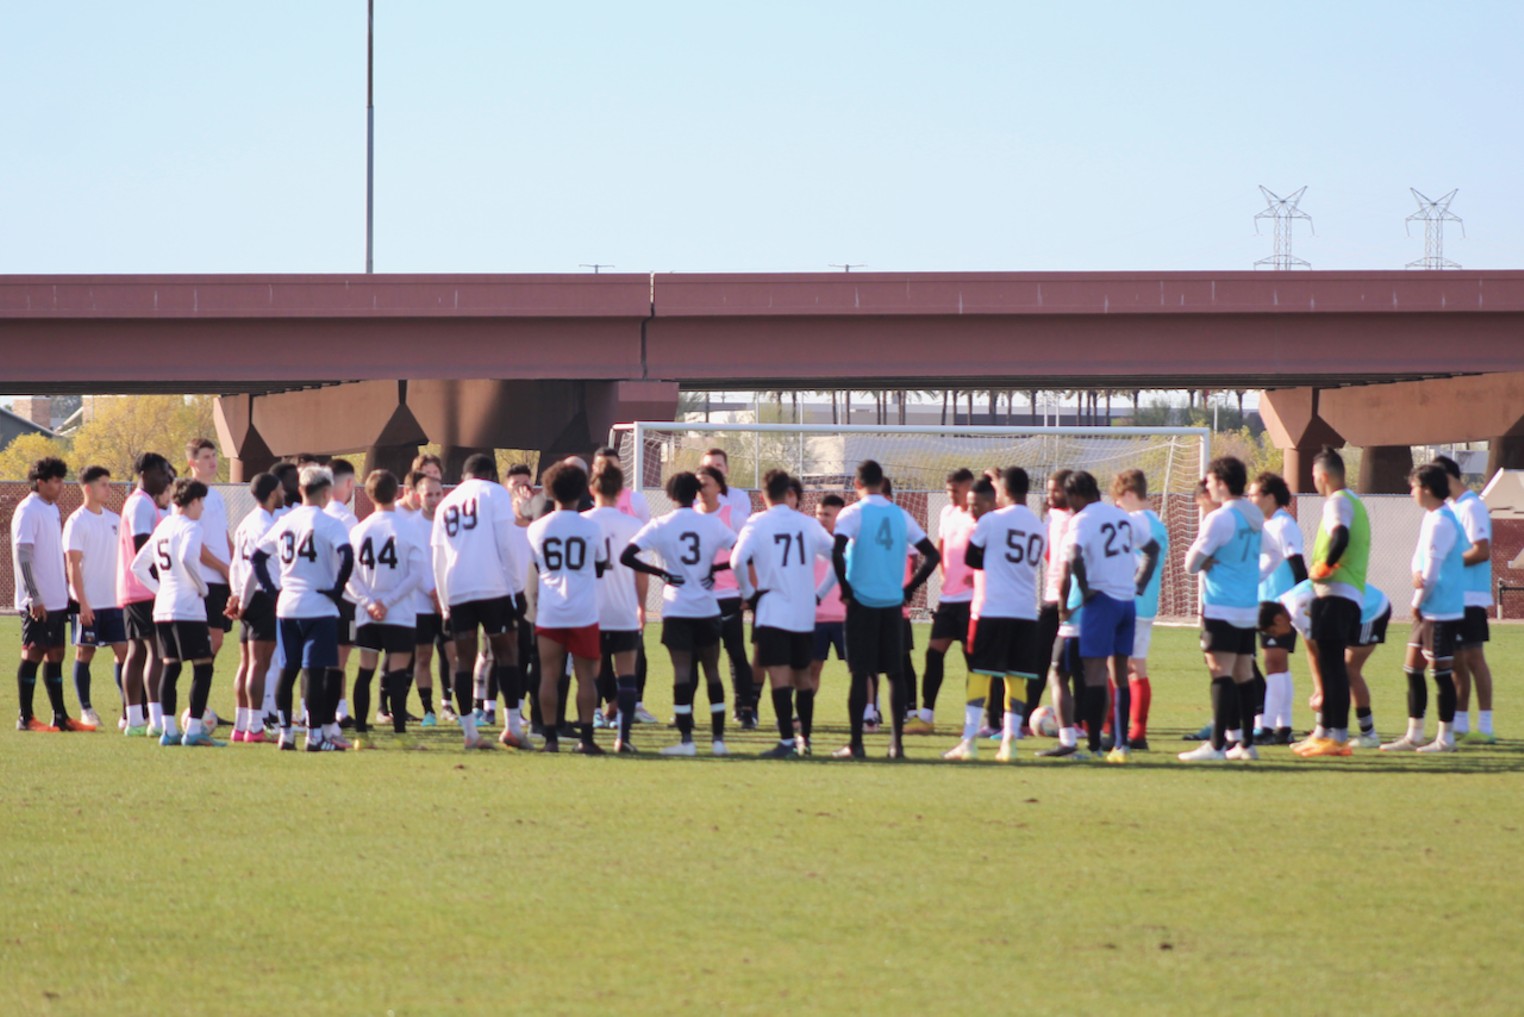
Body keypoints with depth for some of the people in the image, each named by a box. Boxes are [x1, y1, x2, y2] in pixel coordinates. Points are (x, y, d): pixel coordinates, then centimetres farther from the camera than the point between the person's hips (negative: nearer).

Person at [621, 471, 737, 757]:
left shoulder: (660, 526, -3)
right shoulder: (712, 524, 0)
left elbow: (626, 556, -10)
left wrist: (661, 573, -3)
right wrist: (714, 570, 5)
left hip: (676, 607, -2)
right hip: (707, 607, 2)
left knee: (682, 672, -2)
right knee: (712, 672, 9)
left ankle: (686, 739, -6)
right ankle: (718, 738, 8)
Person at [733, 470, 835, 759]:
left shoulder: (758, 523, -4)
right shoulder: (807, 524, 7)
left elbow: (738, 560, -16)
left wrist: (749, 593, -2)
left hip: (772, 612, -4)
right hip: (805, 613, 4)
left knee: (779, 678, -8)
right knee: (802, 677, 15)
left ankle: (786, 741, -16)